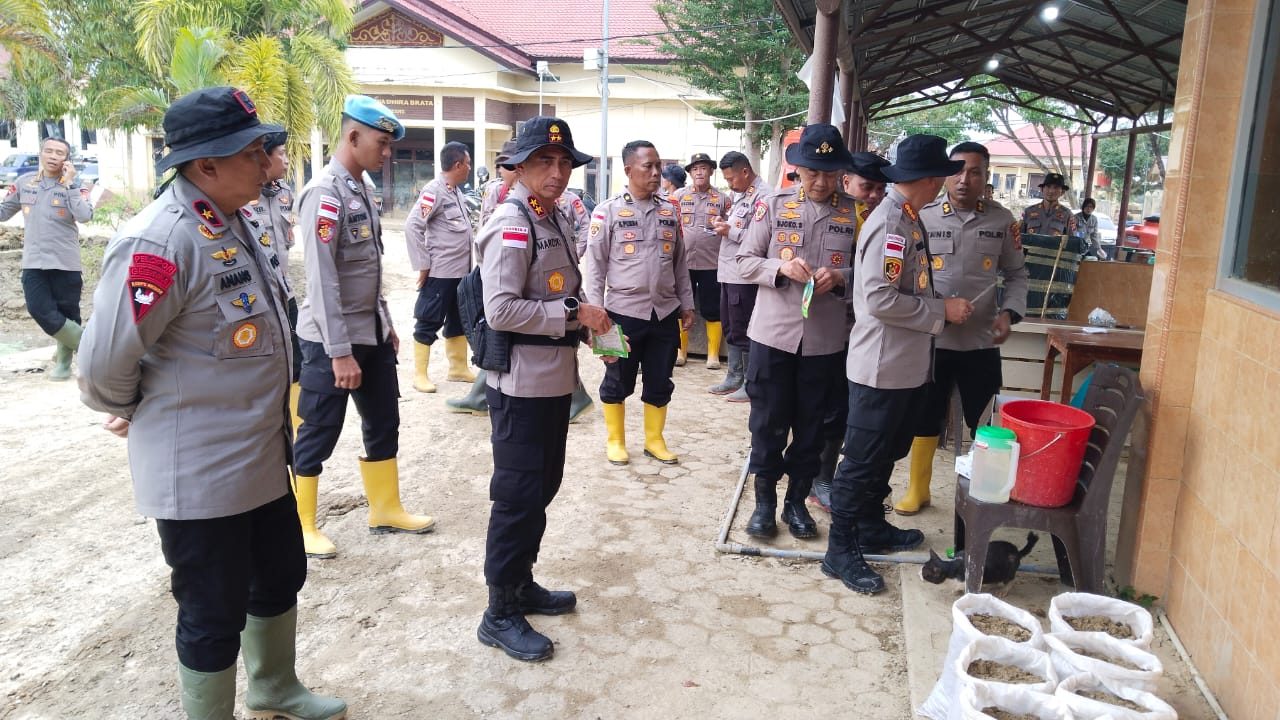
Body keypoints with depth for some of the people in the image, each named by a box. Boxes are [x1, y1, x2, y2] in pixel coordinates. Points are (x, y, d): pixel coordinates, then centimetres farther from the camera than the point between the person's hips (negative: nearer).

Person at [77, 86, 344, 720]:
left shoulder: (232, 222, 5)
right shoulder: (161, 240, -25)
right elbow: (106, 362, -21)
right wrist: (134, 413, -2)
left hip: (259, 456, 9)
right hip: (199, 471, -9)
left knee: (281, 578, 24)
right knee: (215, 614, 8)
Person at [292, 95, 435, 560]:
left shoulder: (361, 190, 9)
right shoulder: (325, 193, -18)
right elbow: (322, 279, -22)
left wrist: (386, 325, 16)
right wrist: (340, 351, -23)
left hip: (371, 332, 9)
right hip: (332, 339, -9)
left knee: (384, 422, 16)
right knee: (319, 433, 4)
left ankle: (385, 509, 31)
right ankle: (300, 526, 20)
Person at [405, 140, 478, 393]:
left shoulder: (457, 191, 12)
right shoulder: (434, 190, -15)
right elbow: (412, 226, -19)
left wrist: (468, 262, 14)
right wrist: (422, 265, -16)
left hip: (461, 271, 9)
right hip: (440, 272, -9)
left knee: (458, 321, 16)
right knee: (429, 323, 0)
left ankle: (458, 368, 28)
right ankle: (420, 374, 9)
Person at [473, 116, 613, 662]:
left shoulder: (554, 219, 12)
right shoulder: (511, 226, -16)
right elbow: (501, 310, -25)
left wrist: (592, 326, 9)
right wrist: (574, 314, -21)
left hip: (555, 379, 9)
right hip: (522, 385, -9)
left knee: (542, 488, 18)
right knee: (519, 497, 0)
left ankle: (521, 583, 35)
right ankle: (500, 615, 14)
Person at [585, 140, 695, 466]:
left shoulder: (669, 212, 8)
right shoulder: (608, 211, -6)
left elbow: (680, 263, 14)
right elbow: (595, 265, -6)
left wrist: (686, 305, 12)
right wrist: (596, 312, -10)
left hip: (665, 313, 4)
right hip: (623, 312, -4)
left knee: (660, 382, 13)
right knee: (618, 381, 9)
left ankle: (654, 439, 29)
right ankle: (615, 440, 26)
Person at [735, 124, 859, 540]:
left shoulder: (855, 213, 2)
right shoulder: (773, 205, 0)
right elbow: (744, 262, 1)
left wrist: (840, 278, -15)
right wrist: (781, 267, -17)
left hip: (825, 340, 1)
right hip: (773, 334, -1)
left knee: (811, 426, 12)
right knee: (768, 424, 8)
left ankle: (797, 501, 28)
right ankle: (764, 502, 24)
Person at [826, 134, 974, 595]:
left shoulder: (907, 218, 11)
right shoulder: (890, 223, -20)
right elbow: (880, 299, -26)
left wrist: (941, 307, 10)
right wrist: (942, 310, -18)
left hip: (906, 364, 10)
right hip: (881, 366, -10)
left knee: (886, 453, 21)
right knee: (863, 460, 0)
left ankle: (872, 528, 37)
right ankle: (840, 552, 11)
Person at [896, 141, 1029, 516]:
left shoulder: (1002, 221, 3)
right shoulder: (922, 216, -3)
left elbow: (1016, 274, 11)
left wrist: (1009, 312, -5)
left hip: (981, 341, 1)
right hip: (931, 338, -1)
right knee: (925, 417, 12)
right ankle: (917, 489, 28)